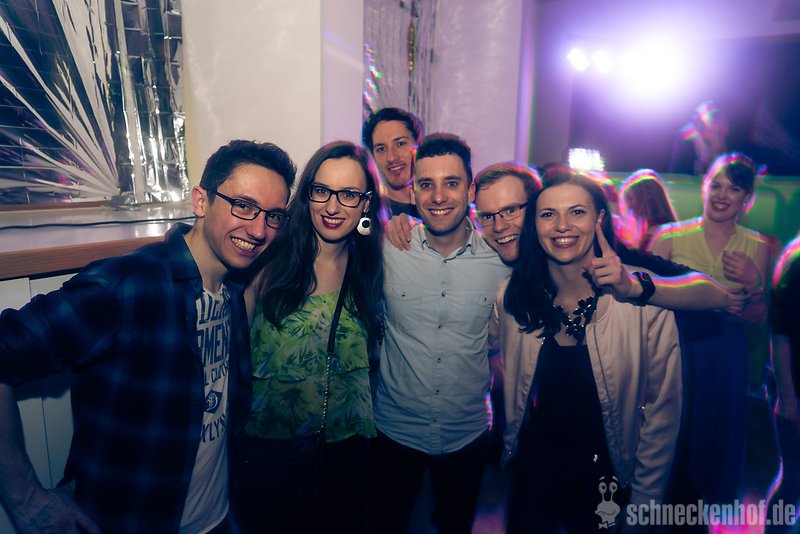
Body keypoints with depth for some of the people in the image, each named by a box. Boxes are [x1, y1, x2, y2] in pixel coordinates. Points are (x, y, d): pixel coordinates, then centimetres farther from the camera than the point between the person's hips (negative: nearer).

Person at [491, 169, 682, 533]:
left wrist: (644, 503, -7)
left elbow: (663, 410, -12)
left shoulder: (642, 297, -20)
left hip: (608, 472, -1)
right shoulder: (513, 295, -12)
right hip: (533, 463, 2)